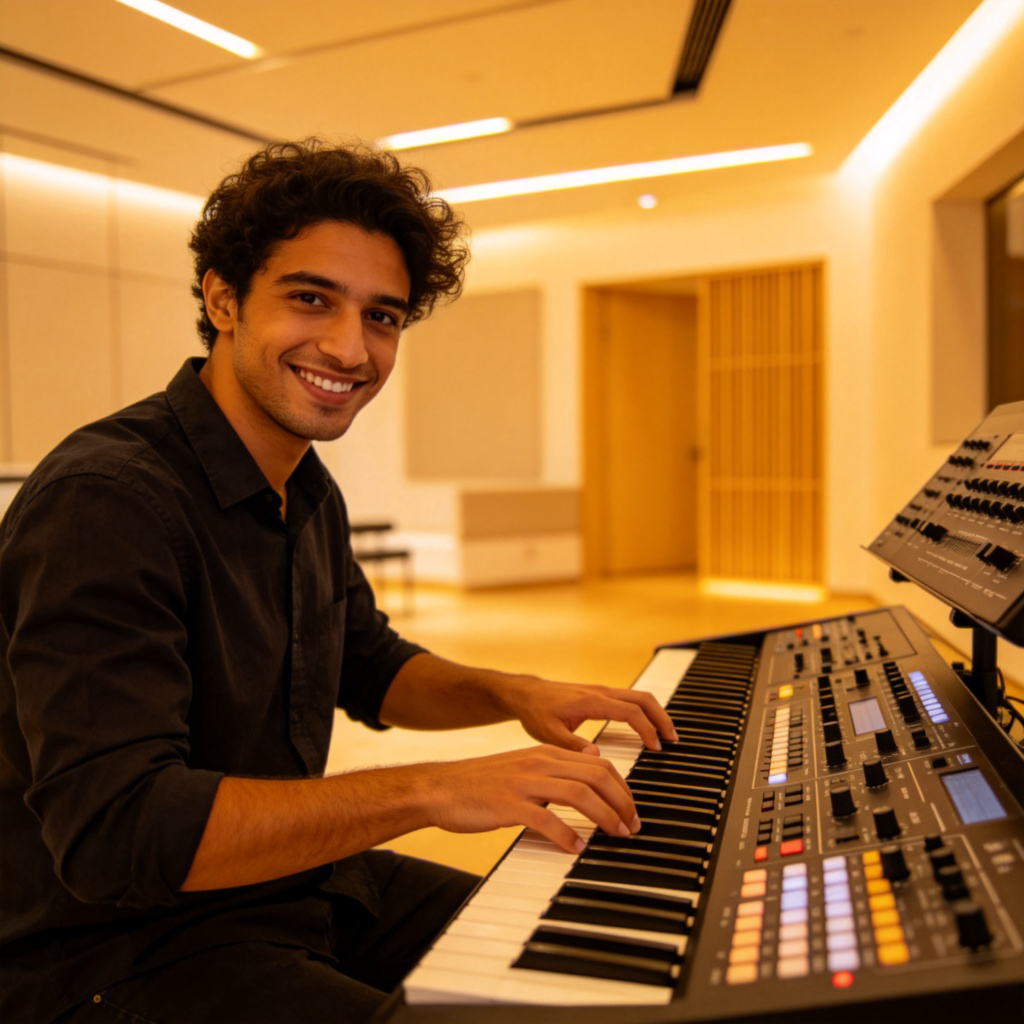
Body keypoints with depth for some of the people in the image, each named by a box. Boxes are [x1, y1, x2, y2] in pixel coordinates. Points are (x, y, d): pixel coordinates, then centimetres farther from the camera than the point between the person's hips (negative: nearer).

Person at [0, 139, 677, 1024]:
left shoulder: (308, 496, 5)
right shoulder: (103, 502, -25)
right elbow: (112, 832, -31)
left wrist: (514, 695, -2)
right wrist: (430, 791, -34)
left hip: (301, 879, 9)